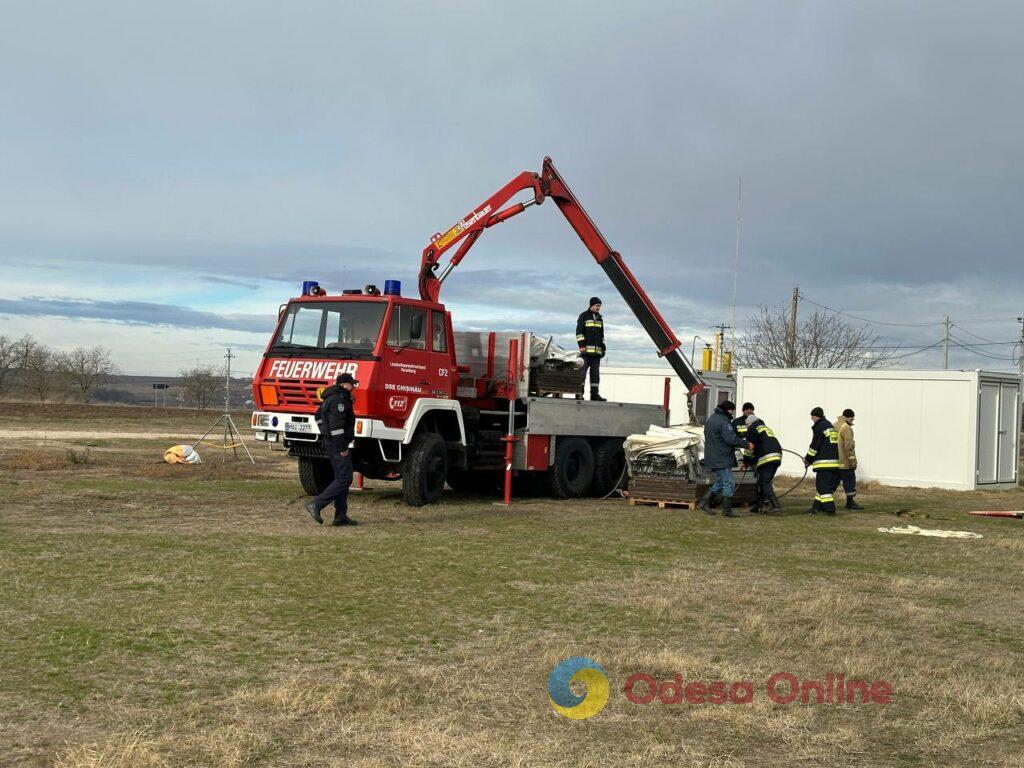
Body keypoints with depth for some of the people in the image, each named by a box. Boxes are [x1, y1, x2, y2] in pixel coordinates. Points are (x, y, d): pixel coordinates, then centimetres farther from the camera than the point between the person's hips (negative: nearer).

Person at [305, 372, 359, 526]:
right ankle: (316, 504, -13)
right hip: (337, 444, -11)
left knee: (341, 478, 12)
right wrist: (342, 448, -22)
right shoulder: (339, 399, -17)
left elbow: (319, 415, 30)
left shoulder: (331, 398, 16)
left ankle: (341, 516, 12)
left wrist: (326, 433, 28)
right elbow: (336, 425, -23)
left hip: (330, 441, 11)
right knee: (344, 479, -10)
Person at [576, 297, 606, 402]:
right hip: (586, 349, -6)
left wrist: (603, 347, 18)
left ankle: (595, 393, 5)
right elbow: (579, 331, -6)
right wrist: (581, 345, -15)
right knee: (582, 371, -7)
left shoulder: (599, 318, 20)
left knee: (595, 373, 4)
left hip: (597, 350, 6)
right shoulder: (583, 316, 1)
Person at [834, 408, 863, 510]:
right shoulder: (846, 428, -15)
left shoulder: (834, 426, 14)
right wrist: (853, 461, -15)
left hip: (834, 460, 9)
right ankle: (850, 502, 4)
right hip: (845, 462, -9)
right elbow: (849, 446, -20)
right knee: (850, 480, 1)